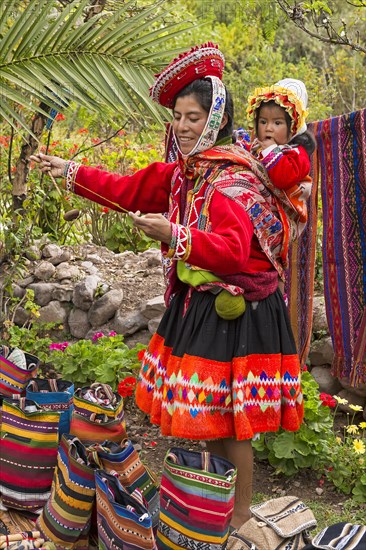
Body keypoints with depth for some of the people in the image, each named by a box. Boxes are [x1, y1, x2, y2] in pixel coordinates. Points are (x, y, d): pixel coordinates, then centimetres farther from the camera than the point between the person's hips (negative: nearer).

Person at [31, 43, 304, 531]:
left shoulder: (234, 179, -17)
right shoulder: (181, 172, 9)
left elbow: (233, 250, -28)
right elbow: (128, 190, 18)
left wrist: (175, 236, -37)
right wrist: (72, 172, 17)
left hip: (234, 310, -8)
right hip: (196, 302, 8)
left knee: (226, 421, 0)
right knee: (204, 412, 16)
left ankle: (241, 510, 18)